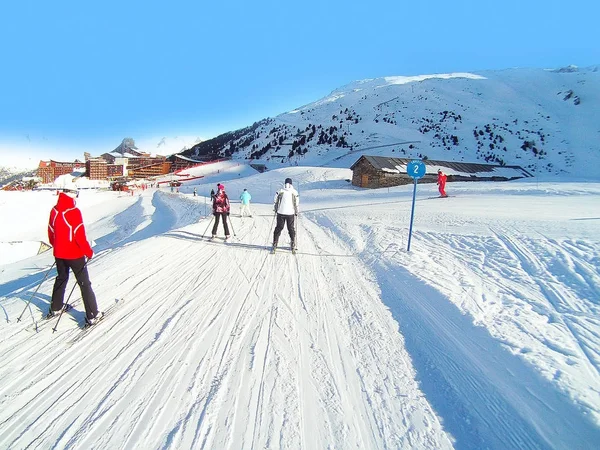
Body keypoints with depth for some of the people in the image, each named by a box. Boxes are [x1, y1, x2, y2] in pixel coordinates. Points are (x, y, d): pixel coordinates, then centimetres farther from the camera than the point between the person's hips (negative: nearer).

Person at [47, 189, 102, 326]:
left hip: (59, 253, 7)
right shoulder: (74, 211, -21)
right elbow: (80, 236, -20)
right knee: (84, 284, 1)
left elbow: (51, 233, 10)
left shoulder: (54, 210, 0)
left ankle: (55, 308, 39)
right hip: (75, 254, -7)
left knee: (61, 279, 26)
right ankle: (92, 315, 4)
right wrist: (89, 252, -8)